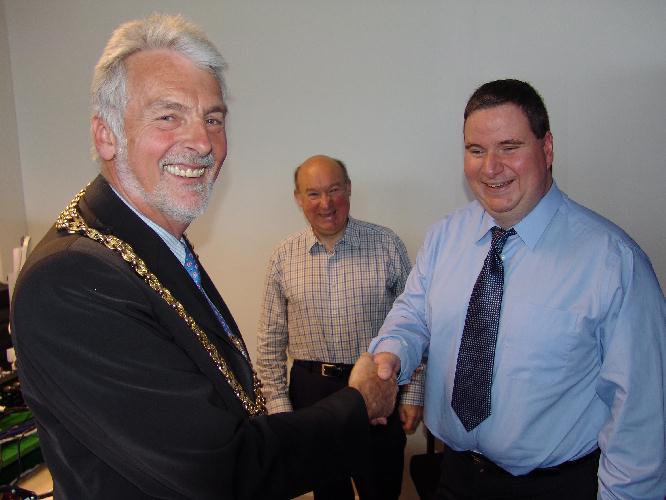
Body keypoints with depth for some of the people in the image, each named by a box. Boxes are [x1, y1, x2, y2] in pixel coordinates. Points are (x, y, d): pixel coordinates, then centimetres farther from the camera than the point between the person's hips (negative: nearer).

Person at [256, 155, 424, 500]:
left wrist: (414, 393, -2)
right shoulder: (283, 257, -2)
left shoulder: (387, 245, -6)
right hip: (311, 390, 2)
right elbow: (270, 340, 3)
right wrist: (278, 404, 0)